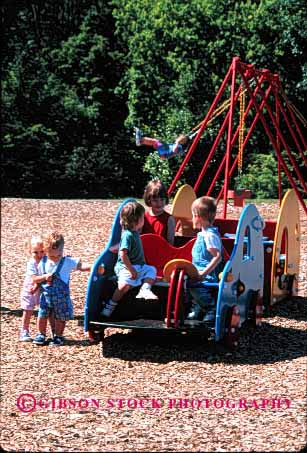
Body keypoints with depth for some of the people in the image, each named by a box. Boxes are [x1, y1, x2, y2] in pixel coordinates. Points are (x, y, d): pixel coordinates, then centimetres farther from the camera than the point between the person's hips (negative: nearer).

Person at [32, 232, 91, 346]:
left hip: (61, 297, -2)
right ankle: (41, 335, 30)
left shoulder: (67, 262, -11)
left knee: (60, 318, 8)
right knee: (42, 315, 10)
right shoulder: (42, 263, -4)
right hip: (46, 296, 2)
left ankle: (58, 336, 27)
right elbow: (34, 279, 0)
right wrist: (44, 277, -18)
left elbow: (81, 266, -19)